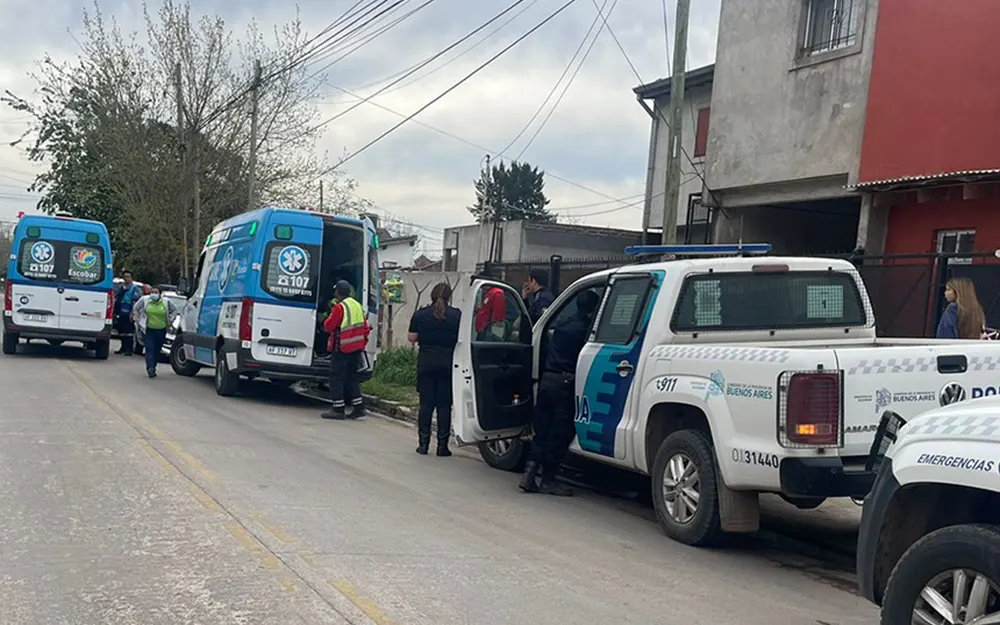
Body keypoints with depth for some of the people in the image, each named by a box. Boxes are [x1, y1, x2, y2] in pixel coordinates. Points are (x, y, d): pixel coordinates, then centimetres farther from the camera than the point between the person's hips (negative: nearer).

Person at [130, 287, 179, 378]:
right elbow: (135, 309, 10)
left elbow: (174, 310, 14)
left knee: (157, 350, 7)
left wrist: (170, 321, 7)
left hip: (161, 330, 2)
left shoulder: (166, 302, -1)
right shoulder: (144, 300, -4)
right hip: (148, 330, -2)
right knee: (149, 349, -13)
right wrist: (137, 320, 5)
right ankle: (150, 369, -20)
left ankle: (153, 368, 19)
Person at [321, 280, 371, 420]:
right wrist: (362, 342, 20)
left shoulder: (339, 307, -14)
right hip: (356, 348, 8)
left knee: (336, 377, -1)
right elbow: (366, 328, 14)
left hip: (342, 348, -8)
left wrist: (327, 320, 10)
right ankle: (359, 407, 14)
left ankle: (339, 409, -2)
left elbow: (328, 326, -11)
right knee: (352, 377, 16)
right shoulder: (357, 305, 11)